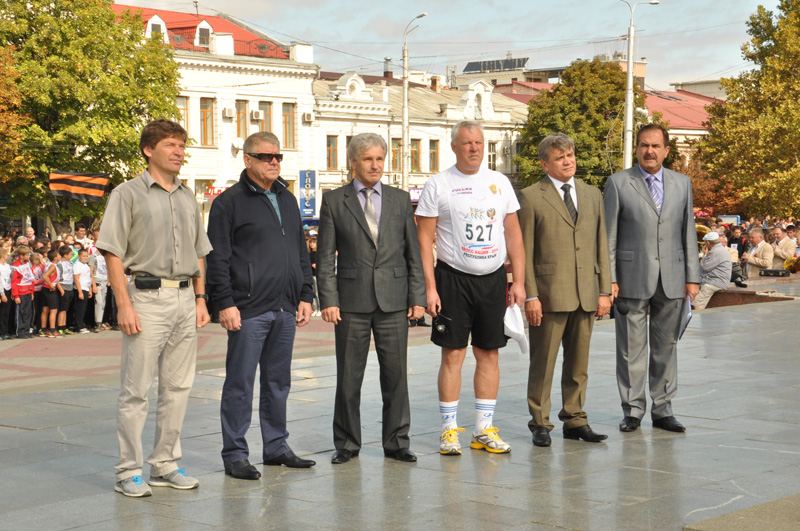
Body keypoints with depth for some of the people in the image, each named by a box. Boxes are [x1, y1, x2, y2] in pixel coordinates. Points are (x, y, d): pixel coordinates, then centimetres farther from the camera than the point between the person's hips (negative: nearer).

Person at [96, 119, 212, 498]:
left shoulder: (188, 197, 16)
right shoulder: (128, 194, -3)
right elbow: (113, 254, -8)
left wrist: (200, 299, 12)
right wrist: (124, 305, -15)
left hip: (184, 298, 6)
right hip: (146, 296, -6)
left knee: (178, 386, 8)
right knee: (136, 389, -4)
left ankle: (165, 465, 17)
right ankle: (129, 471, 3)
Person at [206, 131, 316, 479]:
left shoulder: (288, 200, 17)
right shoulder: (229, 202, -3)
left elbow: (301, 252, 21)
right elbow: (217, 258, -7)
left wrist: (305, 295, 14)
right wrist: (225, 303, -14)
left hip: (285, 308, 6)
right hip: (248, 310, -6)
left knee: (278, 381, 12)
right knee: (240, 383, -2)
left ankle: (276, 447, 22)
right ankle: (235, 454, 5)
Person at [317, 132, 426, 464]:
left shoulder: (400, 200, 10)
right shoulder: (334, 201, 4)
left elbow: (413, 253, 11)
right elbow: (325, 257, 1)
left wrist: (417, 297, 3)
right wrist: (328, 300, -7)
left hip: (393, 300, 2)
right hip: (352, 302, -2)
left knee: (396, 374, 4)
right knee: (348, 376, 4)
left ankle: (396, 442, 15)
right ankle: (347, 443, 15)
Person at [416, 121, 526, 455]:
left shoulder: (500, 183, 9)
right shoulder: (438, 185, -2)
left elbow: (513, 234, 11)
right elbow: (424, 238, -4)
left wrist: (519, 281, 4)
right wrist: (430, 287, -11)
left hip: (493, 278, 4)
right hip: (453, 278, -3)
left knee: (489, 353, 6)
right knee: (453, 354, -2)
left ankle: (484, 430, 14)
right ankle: (449, 430, 6)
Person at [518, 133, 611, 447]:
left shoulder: (592, 195, 13)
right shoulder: (531, 198, -2)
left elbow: (601, 245, 13)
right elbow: (525, 251, -4)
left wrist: (604, 290, 7)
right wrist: (530, 295, -10)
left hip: (586, 294, 5)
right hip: (549, 294, -4)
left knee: (579, 363, 10)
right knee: (543, 363, 1)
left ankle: (575, 420, 20)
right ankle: (540, 424, 11)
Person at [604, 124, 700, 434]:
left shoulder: (682, 183, 10)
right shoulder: (618, 183, 0)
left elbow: (688, 232, 11)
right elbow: (608, 234, -1)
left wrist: (692, 277, 6)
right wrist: (609, 278, -8)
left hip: (671, 280, 3)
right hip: (632, 279, -3)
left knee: (667, 346, 7)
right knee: (631, 347, 1)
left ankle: (662, 410, 16)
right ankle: (632, 411, 10)